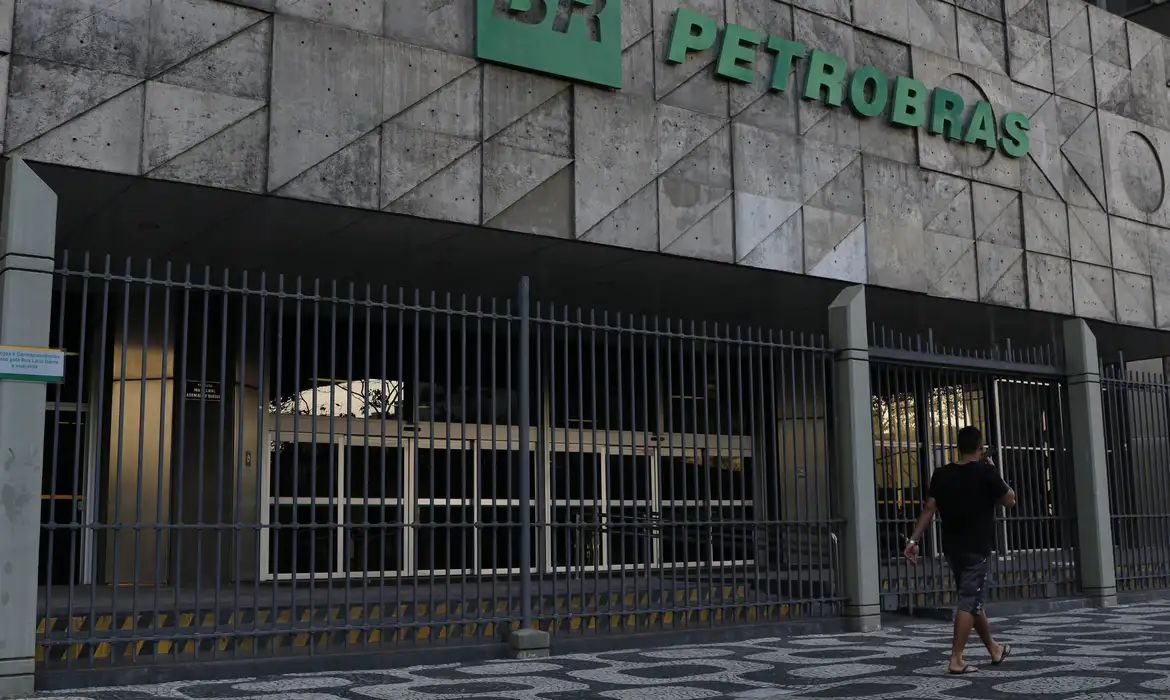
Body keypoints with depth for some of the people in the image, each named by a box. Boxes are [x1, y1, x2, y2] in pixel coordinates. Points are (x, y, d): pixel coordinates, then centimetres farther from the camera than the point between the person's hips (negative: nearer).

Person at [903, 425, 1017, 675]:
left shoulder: (942, 474, 2)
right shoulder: (986, 472, -10)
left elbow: (929, 509, -2)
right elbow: (1009, 501, 2)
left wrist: (914, 539, -3)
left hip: (952, 547, 6)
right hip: (976, 548, -6)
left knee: (973, 599, 18)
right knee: (969, 601, -6)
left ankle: (994, 649, 34)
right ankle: (956, 659, -12)